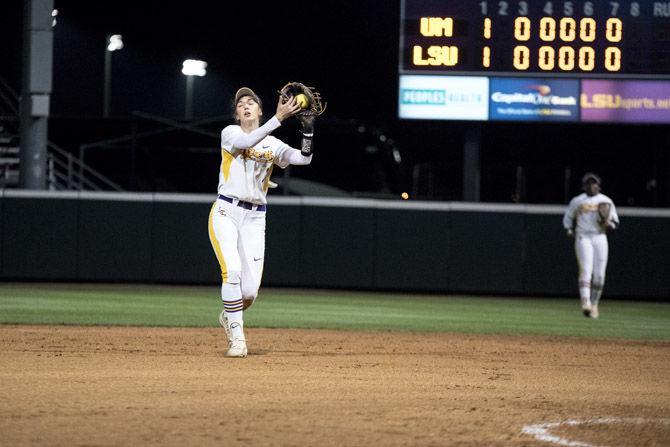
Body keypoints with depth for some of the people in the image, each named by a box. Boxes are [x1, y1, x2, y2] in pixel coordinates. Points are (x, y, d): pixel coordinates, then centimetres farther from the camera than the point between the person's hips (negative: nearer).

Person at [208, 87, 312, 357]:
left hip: (255, 218, 3)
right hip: (226, 212, -3)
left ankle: (229, 316, 28)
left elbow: (304, 159, -3)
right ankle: (236, 336, -14)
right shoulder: (230, 133, 2)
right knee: (232, 271, -24)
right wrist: (278, 119, -29)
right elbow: (247, 141, -21)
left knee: (250, 290, -6)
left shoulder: (273, 145, 12)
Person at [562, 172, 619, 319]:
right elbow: (568, 218, 19)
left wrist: (607, 224, -12)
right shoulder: (577, 201, 8)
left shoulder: (606, 201, 8)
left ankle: (594, 304, 15)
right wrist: (569, 230, 1)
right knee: (586, 270, -18)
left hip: (600, 238, 2)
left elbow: (615, 223, 9)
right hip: (583, 238, -2)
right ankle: (585, 303, -29)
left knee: (599, 275, -1)